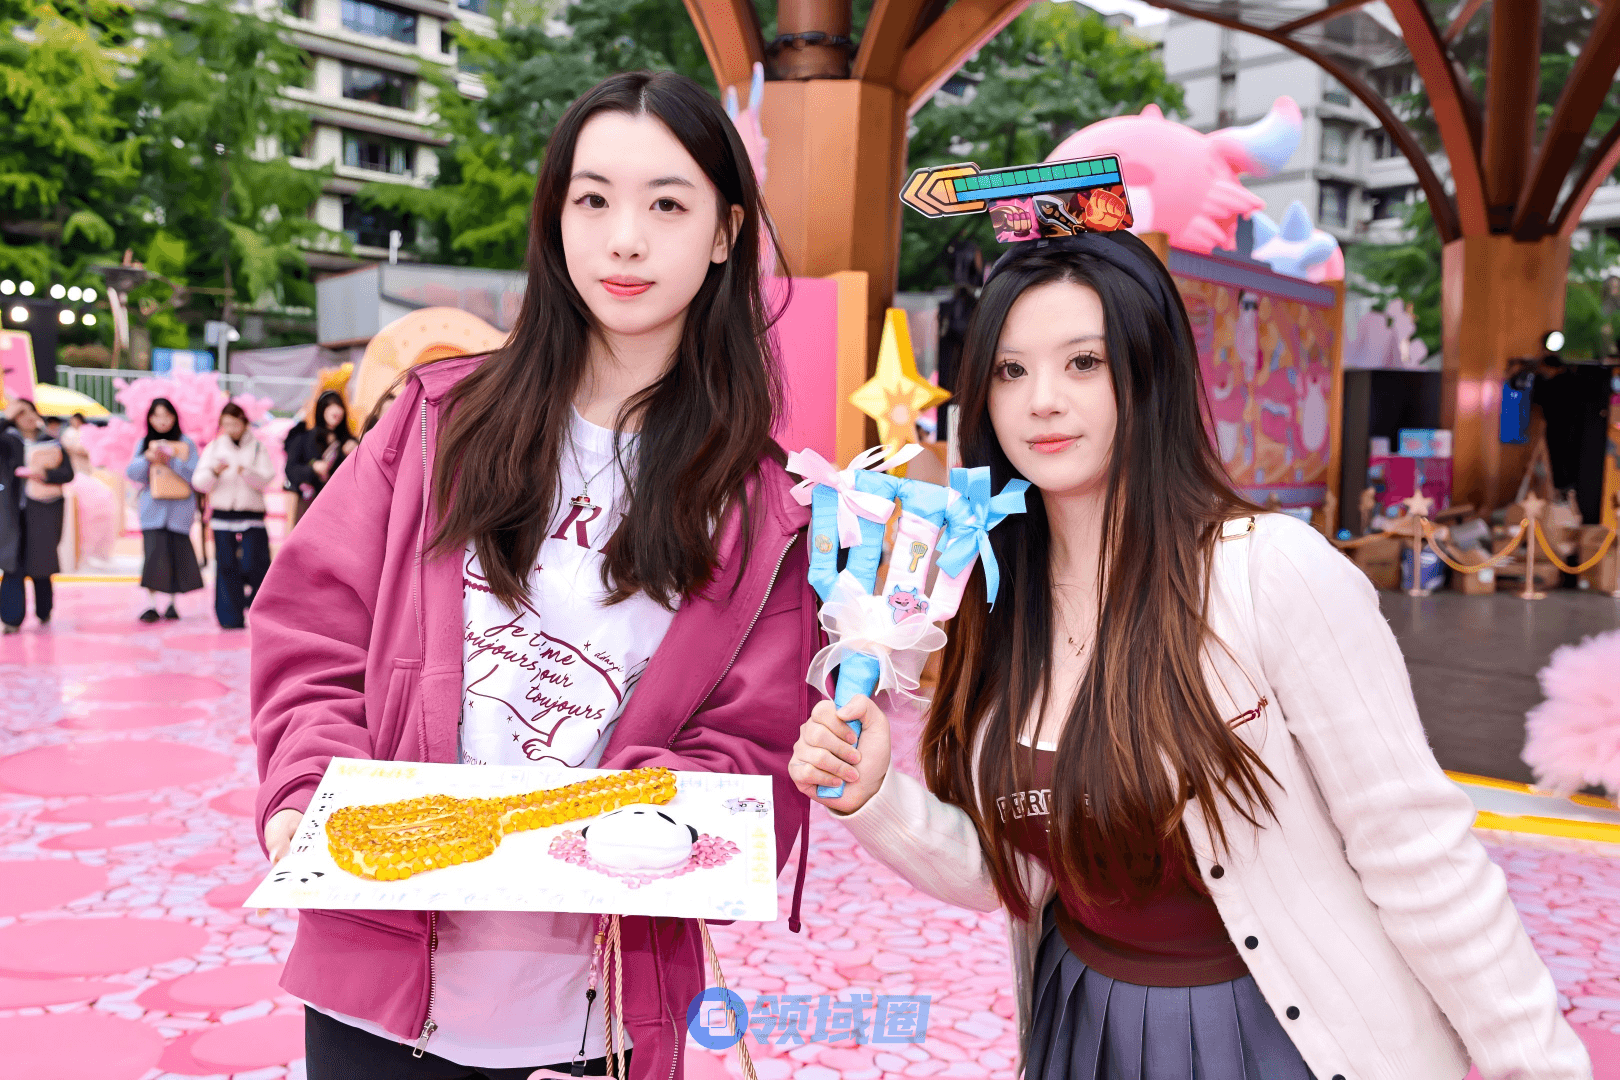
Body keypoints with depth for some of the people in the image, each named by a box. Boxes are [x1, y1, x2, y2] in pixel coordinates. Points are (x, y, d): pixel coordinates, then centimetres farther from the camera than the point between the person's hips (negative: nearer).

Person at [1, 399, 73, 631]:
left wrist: (45, 474, -14)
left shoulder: (52, 443, 10)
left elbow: (68, 473, 4)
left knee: (40, 564, 5)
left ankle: (44, 612, 22)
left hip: (45, 511, 1)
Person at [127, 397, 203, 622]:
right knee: (154, 554, -11)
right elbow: (132, 473, 3)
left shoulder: (186, 443, 4)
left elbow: (194, 474, -6)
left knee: (177, 555, 2)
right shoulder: (144, 443, 11)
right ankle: (152, 604, -9)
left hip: (180, 509, -1)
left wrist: (171, 460, -18)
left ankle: (172, 602, 15)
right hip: (153, 508, 1)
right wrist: (147, 458, -13)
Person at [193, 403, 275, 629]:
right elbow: (199, 482, 4)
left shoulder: (258, 447, 7)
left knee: (255, 564, -7)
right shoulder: (214, 448, 11)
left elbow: (265, 480, -5)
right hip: (222, 514, 2)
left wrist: (246, 471, -23)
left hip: (252, 514, -2)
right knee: (227, 566, 0)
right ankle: (231, 617, 6)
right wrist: (214, 471, -15)